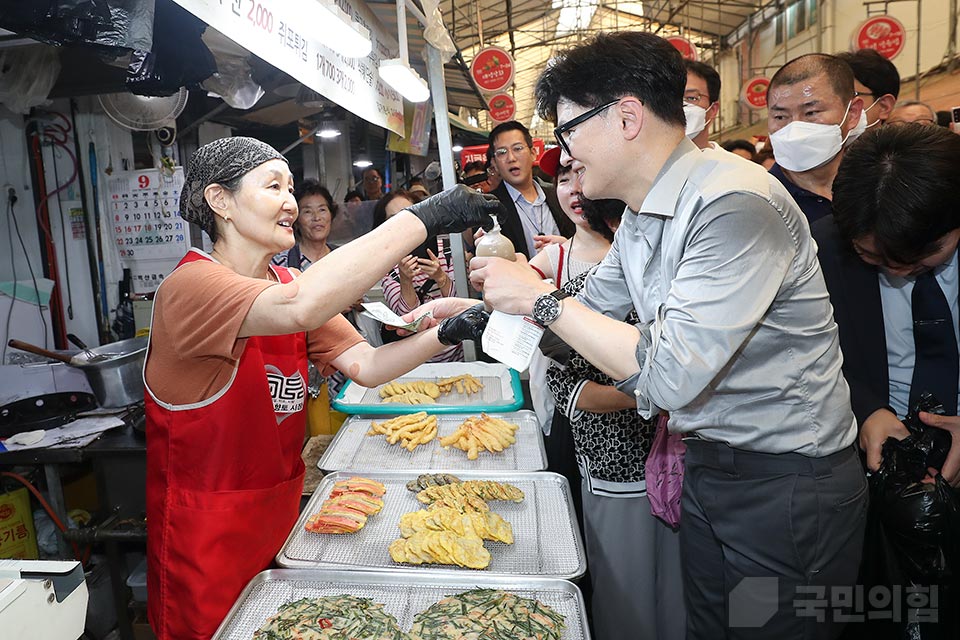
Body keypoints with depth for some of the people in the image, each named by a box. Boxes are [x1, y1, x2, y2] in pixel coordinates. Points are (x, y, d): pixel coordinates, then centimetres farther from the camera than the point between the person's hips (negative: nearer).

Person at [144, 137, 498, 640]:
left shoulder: (287, 282, 4)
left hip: (280, 513, 7)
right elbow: (300, 308, -42)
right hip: (209, 538, -6)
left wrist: (445, 334, -21)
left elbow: (365, 366, -4)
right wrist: (422, 218, -39)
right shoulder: (189, 286, -21)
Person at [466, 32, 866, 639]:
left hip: (785, 487, -8)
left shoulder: (736, 205, -26)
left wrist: (541, 298, -22)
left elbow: (669, 375, -31)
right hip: (709, 467, 8)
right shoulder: (641, 213, 4)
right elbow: (592, 305, 16)